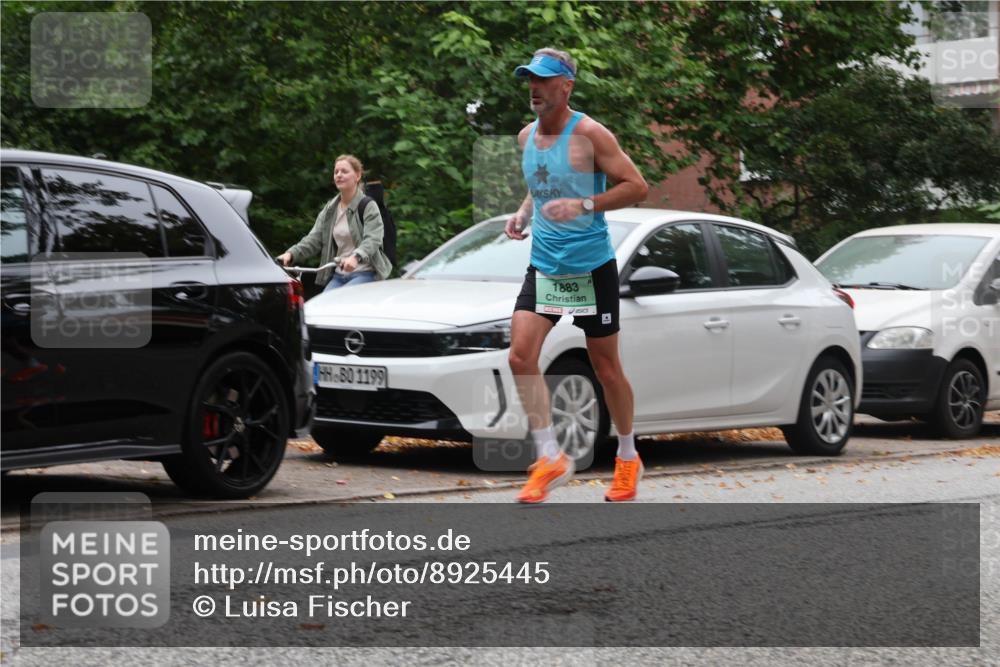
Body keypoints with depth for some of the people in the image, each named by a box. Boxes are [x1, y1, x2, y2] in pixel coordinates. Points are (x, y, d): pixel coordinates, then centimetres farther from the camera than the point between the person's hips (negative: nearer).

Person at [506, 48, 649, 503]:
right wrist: (523, 213, 5)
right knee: (520, 355, -11)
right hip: (543, 266, 6)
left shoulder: (589, 134, -13)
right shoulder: (526, 136, 8)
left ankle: (628, 458, 24)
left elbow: (637, 187, -14)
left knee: (605, 367, 5)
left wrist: (583, 205, -25)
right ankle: (550, 458, -3)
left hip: (592, 266, -6)